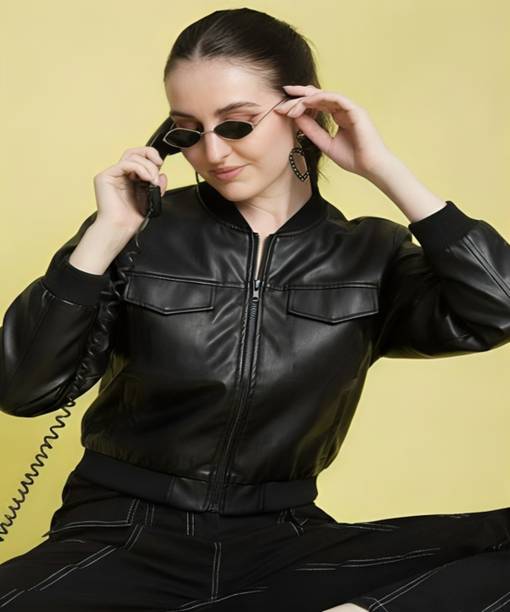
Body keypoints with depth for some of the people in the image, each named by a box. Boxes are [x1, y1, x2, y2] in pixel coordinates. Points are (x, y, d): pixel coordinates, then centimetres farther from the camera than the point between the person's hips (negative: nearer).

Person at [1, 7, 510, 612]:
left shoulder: (367, 254, 3)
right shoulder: (142, 232, -1)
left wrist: (384, 170, -12)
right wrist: (104, 239, -15)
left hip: (278, 544, 1)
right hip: (126, 537, 0)